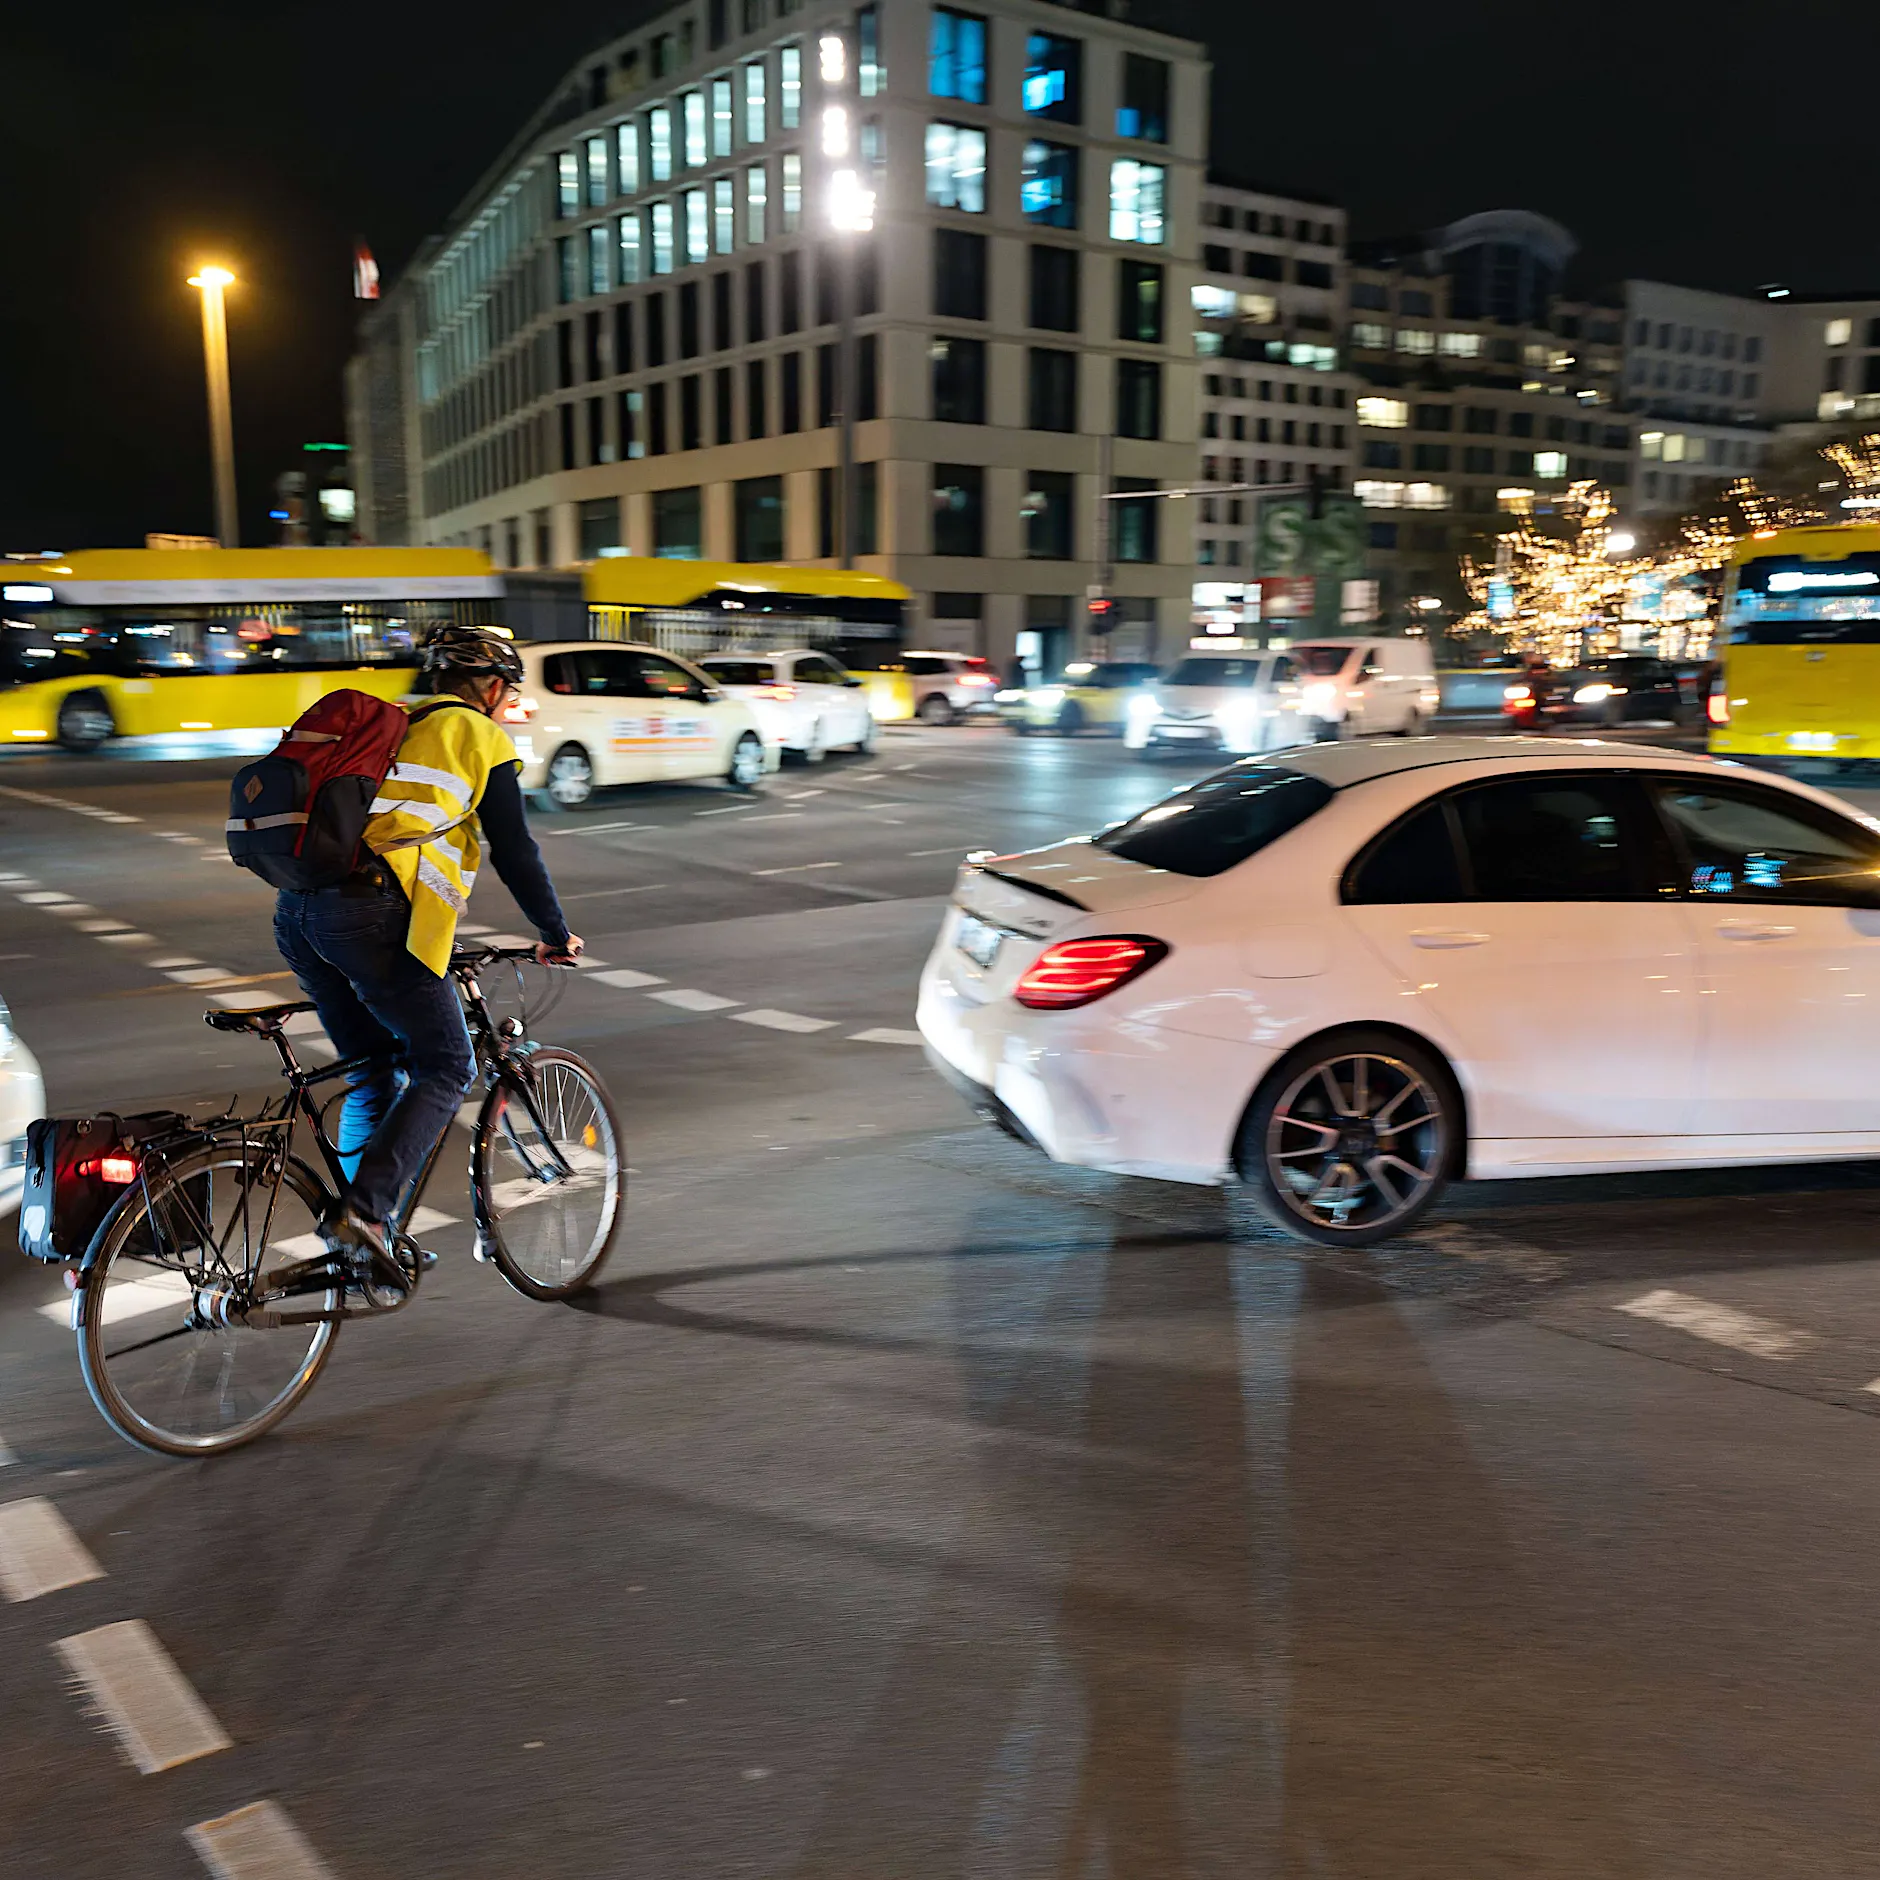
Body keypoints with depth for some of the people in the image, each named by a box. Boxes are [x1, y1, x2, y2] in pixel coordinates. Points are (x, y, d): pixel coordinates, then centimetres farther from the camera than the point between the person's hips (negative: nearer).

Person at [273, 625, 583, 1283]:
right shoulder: (481, 737, 9)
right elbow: (515, 852, 7)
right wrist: (556, 935, 19)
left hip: (296, 911, 8)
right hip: (371, 914, -7)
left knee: (374, 1073, 19)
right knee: (445, 1070, 5)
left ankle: (350, 1248, 20)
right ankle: (364, 1212, -10)